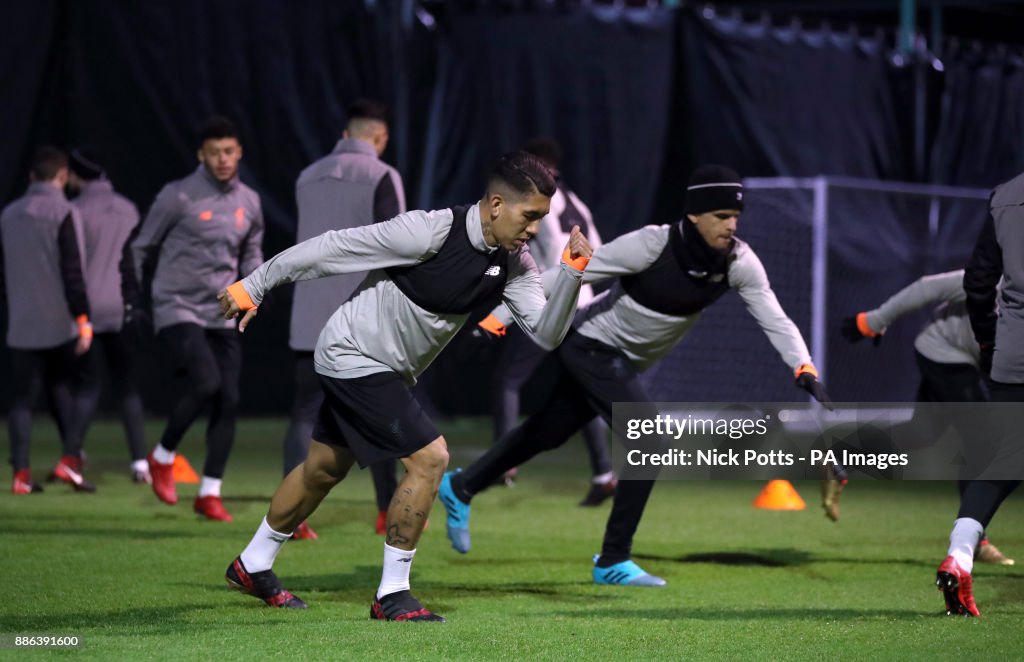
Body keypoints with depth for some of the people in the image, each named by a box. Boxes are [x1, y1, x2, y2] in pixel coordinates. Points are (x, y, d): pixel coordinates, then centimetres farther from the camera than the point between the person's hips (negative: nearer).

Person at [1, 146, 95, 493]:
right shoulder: (64, 213, -8)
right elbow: (72, 272, -14)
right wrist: (83, 319, -12)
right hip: (59, 323, -4)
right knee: (64, 391, 9)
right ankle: (70, 458, -6)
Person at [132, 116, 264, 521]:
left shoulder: (248, 202, 8)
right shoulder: (178, 197, -8)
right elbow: (143, 248, 3)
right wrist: (149, 294, 7)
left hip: (222, 317, 5)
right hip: (177, 310, -5)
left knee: (228, 399, -3)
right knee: (206, 382, -25)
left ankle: (210, 493, 6)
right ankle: (163, 456, -2)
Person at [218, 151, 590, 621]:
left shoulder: (512, 264, -6)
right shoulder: (430, 232, -28)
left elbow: (546, 333, -10)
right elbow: (332, 248, -21)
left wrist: (571, 273, -25)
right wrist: (252, 287, -15)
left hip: (388, 371, 9)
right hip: (351, 355, -9)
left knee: (323, 469, 21)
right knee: (429, 459, -16)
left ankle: (252, 566, 39)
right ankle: (391, 596, -6)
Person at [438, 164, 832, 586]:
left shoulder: (737, 261, -15)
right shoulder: (652, 245, -30)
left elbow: (774, 318, -18)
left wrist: (804, 369, -36)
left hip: (627, 362, 7)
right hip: (593, 345, -7)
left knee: (548, 434, 19)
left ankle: (460, 488, 41)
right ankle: (613, 562, -5)